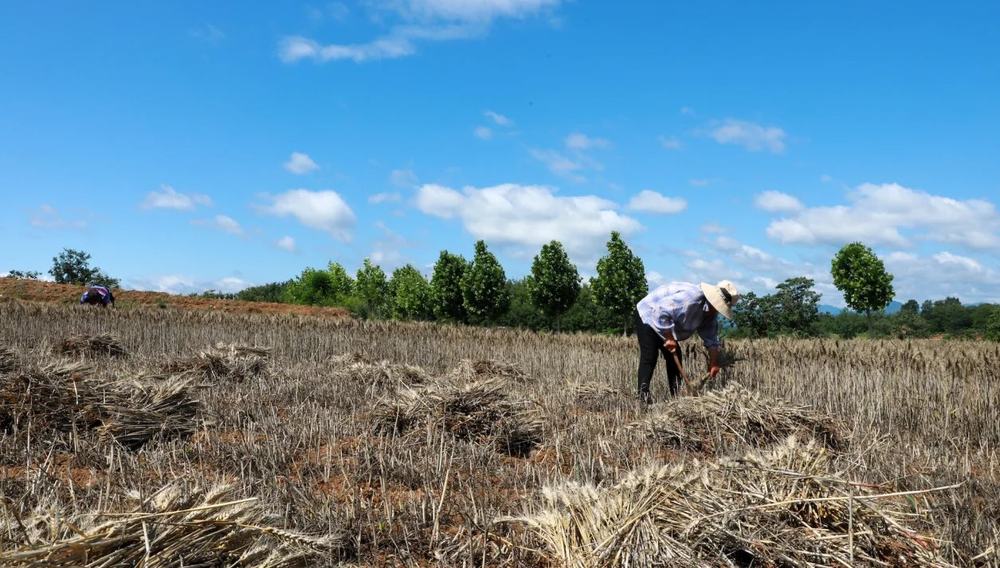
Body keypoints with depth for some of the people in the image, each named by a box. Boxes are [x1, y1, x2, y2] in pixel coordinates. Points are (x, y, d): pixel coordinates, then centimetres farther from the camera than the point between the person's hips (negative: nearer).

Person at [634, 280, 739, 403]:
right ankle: (643, 396, -19)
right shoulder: (691, 297, -34)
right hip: (647, 315, -10)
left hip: (665, 321, 10)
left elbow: (711, 339, 6)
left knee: (674, 357, 8)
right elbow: (661, 311, -38)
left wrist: (714, 364, 2)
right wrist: (669, 338, -30)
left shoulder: (709, 314, -2)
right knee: (649, 357, -18)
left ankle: (676, 395, 12)